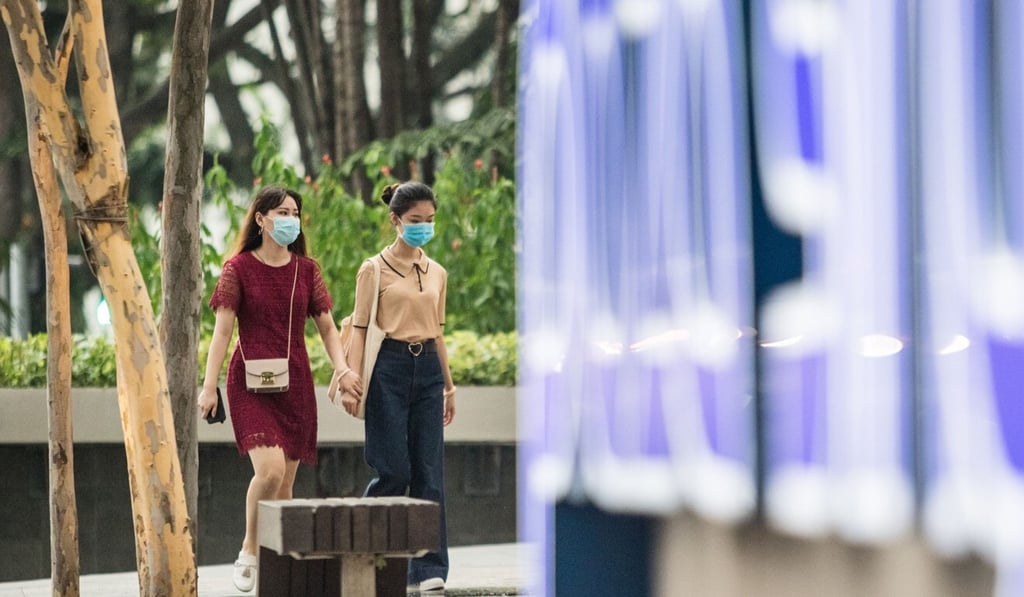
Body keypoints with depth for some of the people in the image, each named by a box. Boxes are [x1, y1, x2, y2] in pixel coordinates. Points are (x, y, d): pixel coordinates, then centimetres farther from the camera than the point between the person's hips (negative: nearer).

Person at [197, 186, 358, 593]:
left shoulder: (306, 270, 9)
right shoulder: (239, 268, -2)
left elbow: (327, 329, 10)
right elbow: (222, 330, -6)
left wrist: (342, 370, -7)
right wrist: (209, 386, -12)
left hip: (295, 384, 4)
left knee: (285, 483, 4)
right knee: (269, 470, -20)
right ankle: (248, 551, 0)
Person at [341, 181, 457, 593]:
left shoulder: (437, 273, 13)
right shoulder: (374, 269, -1)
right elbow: (360, 328, -3)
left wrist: (448, 385, 20)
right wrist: (353, 379, -13)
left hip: (428, 369, 5)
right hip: (389, 369, -5)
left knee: (429, 470, 0)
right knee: (394, 470, -7)